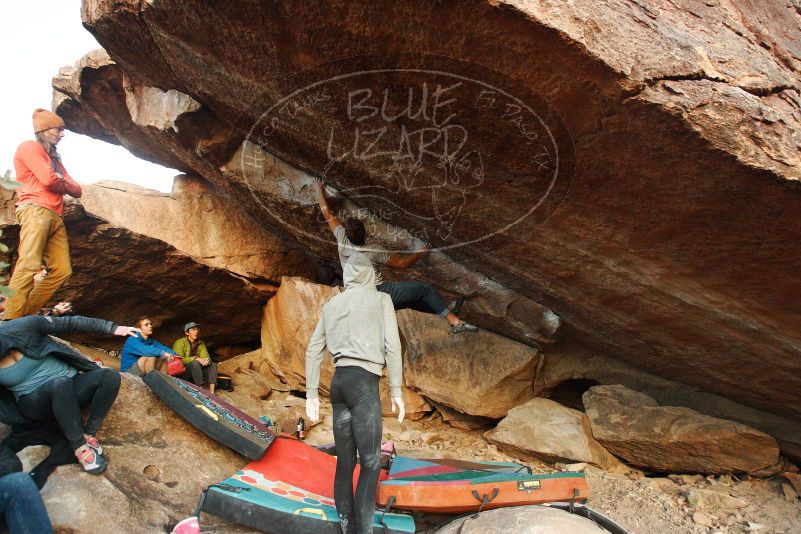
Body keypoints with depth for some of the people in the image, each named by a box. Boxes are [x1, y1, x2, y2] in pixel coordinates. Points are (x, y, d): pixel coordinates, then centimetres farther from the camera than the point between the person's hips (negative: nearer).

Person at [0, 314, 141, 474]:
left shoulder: (23, 327, -12)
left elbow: (70, 324, -7)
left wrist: (111, 328, -8)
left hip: (68, 389, 3)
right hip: (35, 403, -3)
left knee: (110, 376, -22)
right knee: (61, 383, -36)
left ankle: (88, 433, -17)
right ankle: (80, 447, -28)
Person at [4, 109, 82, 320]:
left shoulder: (54, 158, 31)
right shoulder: (30, 147, 6)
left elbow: (77, 191, 21)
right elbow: (48, 180, -10)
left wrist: (61, 183, 2)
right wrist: (65, 184, 11)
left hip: (55, 218, 9)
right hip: (36, 211, -8)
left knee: (62, 271, -2)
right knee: (29, 265, -20)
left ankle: (25, 315, 3)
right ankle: (10, 321, -23)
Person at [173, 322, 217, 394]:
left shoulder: (201, 343, 9)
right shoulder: (180, 343, -9)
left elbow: (206, 356, 3)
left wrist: (207, 360, -23)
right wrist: (196, 359, -29)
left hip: (196, 370, 6)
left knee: (213, 365, -15)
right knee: (195, 363, -33)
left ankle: (211, 392, -29)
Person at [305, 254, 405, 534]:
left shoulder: (331, 304, 18)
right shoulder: (381, 299, 5)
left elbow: (313, 351, 14)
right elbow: (391, 346, -4)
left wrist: (312, 394, 17)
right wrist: (396, 390, -1)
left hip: (339, 381, 6)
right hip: (363, 382, -5)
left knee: (345, 461, 10)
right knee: (370, 463, -3)